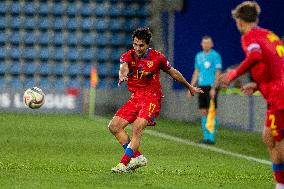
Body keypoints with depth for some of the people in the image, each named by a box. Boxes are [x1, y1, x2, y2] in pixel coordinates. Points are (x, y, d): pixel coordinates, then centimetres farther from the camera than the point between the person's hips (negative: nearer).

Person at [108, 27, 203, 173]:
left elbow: (172, 72, 13)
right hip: (135, 99, 5)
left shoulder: (157, 57, -4)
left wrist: (189, 87, 25)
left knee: (137, 127, -25)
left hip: (152, 98, -5)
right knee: (114, 126, -6)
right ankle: (137, 157, -3)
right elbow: (123, 67, -26)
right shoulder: (128, 56, -2)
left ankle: (124, 163, -28)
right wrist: (122, 75, -52)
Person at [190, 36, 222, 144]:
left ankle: (211, 137, -6)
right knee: (203, 112, 6)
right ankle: (206, 136, 12)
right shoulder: (199, 56, 15)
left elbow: (218, 73, -9)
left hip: (211, 87, -6)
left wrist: (213, 88, -16)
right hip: (201, 87, 6)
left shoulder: (215, 56, -5)